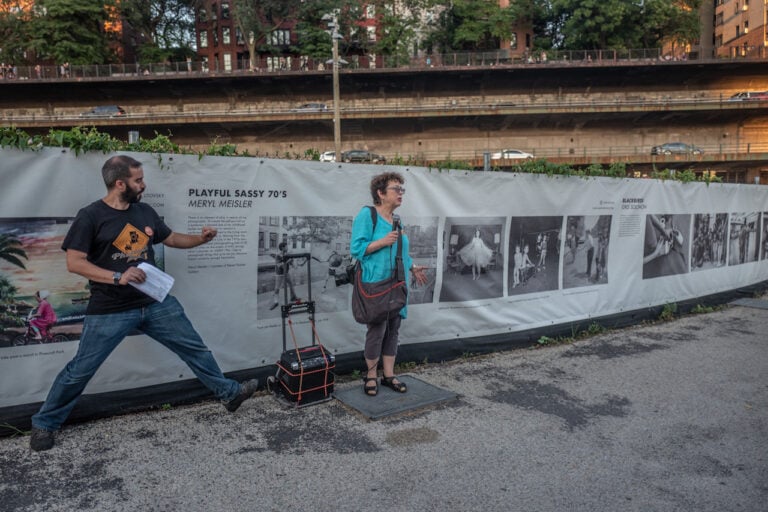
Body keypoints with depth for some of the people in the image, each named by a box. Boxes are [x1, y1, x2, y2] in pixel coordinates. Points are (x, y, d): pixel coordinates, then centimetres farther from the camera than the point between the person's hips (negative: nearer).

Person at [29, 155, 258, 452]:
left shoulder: (145, 212, 7)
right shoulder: (91, 216, -10)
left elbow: (171, 238, 21)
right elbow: (74, 263, -14)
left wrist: (200, 238, 4)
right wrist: (118, 277, -25)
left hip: (156, 303, 5)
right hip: (110, 311, -5)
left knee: (194, 347, 9)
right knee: (81, 369, 4)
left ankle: (229, 393, 25)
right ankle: (44, 424, 26)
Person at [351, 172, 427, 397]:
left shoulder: (396, 219, 13)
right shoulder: (367, 214, -8)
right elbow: (357, 248, -14)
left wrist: (413, 268, 22)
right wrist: (382, 242, -21)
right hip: (376, 284, -7)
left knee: (393, 330, 10)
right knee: (377, 329, -4)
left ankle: (389, 375, 21)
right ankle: (371, 376, 15)